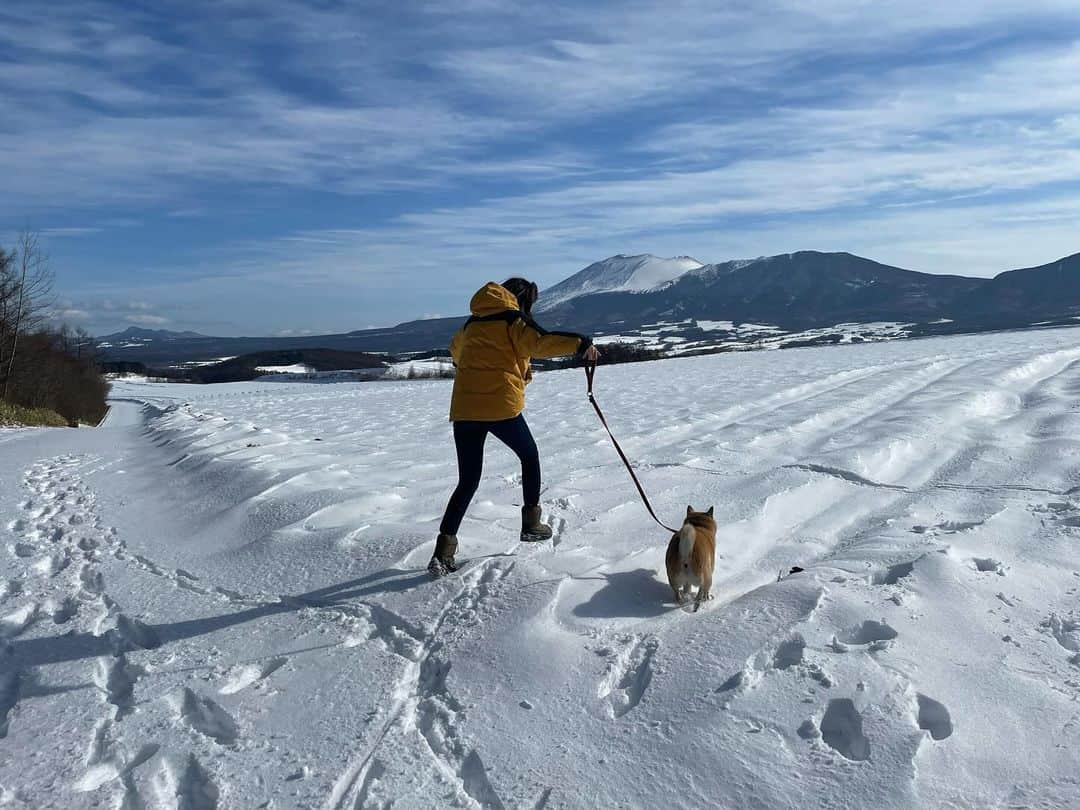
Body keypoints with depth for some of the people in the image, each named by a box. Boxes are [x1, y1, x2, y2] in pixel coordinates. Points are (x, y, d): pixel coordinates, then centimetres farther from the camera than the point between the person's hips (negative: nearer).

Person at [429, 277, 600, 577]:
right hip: (501, 406, -5)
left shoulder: (473, 322, 21)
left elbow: (455, 349, 40)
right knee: (529, 456, 22)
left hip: (464, 408, 5)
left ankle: (444, 550, -3)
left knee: (467, 481, 9)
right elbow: (540, 341, -19)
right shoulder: (514, 320, 2)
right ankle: (531, 523, 25)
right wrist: (580, 343, -26)